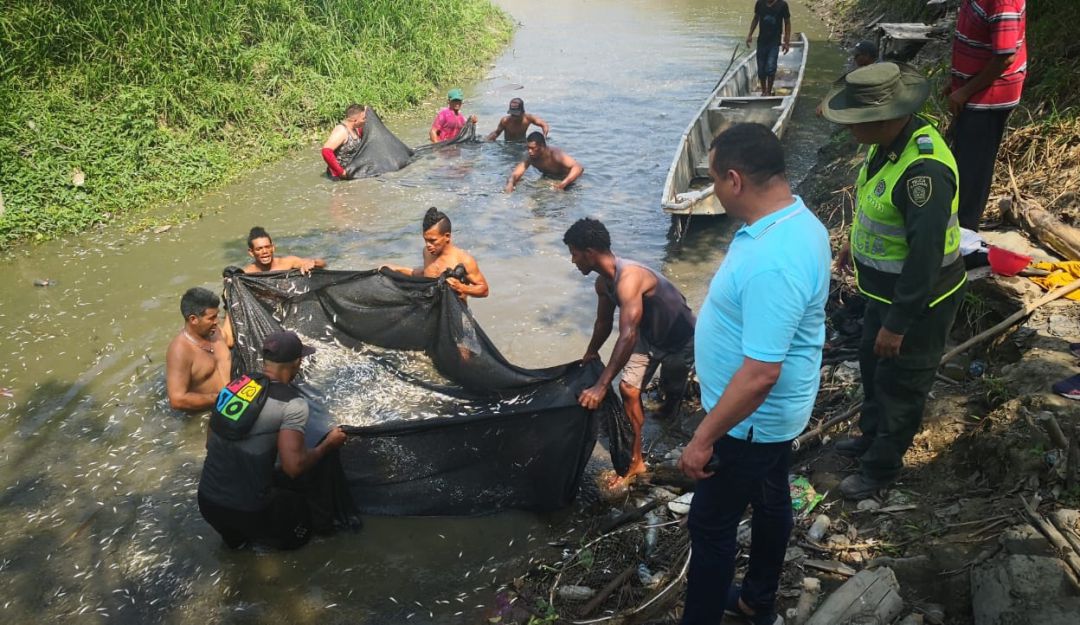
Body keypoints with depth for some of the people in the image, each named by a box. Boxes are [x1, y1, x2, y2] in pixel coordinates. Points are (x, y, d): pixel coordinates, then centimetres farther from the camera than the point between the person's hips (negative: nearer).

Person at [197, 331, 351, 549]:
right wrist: (328, 443, -4)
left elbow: (210, 444, 14)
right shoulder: (292, 403, -14)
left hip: (207, 502, 5)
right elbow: (294, 466, -21)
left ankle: (235, 532, 17)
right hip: (247, 510, -5)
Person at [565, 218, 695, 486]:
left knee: (672, 391, 11)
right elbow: (604, 322, 8)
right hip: (649, 335, 7)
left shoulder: (629, 278, -39)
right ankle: (636, 461, 6)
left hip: (680, 340, -7)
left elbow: (628, 336, -47)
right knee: (628, 389, -3)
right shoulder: (603, 282, -11)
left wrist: (601, 385, -48)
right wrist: (589, 355, 20)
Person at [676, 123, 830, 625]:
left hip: (750, 420, -10)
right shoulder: (794, 219, -3)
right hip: (774, 414, 10)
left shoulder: (772, 263, -36)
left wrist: (703, 440, -26)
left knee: (711, 526, 8)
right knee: (770, 501, 25)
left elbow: (760, 373, -34)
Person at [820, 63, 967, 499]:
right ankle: (872, 437, 50)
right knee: (871, 365, 26)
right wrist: (856, 241, 27)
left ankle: (881, 467, 31)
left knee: (900, 383, 11)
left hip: (919, 299, -9)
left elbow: (926, 254, -32)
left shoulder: (924, 168, -35)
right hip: (886, 286, 9)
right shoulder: (887, 141, -5)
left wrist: (898, 323, -26)